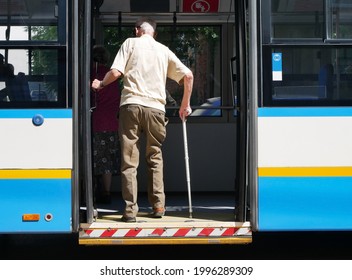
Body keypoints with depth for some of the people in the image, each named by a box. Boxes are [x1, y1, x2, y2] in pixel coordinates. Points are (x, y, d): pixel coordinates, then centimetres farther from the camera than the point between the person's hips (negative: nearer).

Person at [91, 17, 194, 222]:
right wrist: (186, 105, 21)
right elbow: (188, 75, 11)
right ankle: (158, 206, 13)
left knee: (129, 160, 1)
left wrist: (101, 84, 18)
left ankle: (130, 209, -2)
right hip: (155, 108, 2)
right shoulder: (164, 50, 17)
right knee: (155, 158, 16)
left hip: (131, 105, -2)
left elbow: (116, 72, -2)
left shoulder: (130, 43, 9)